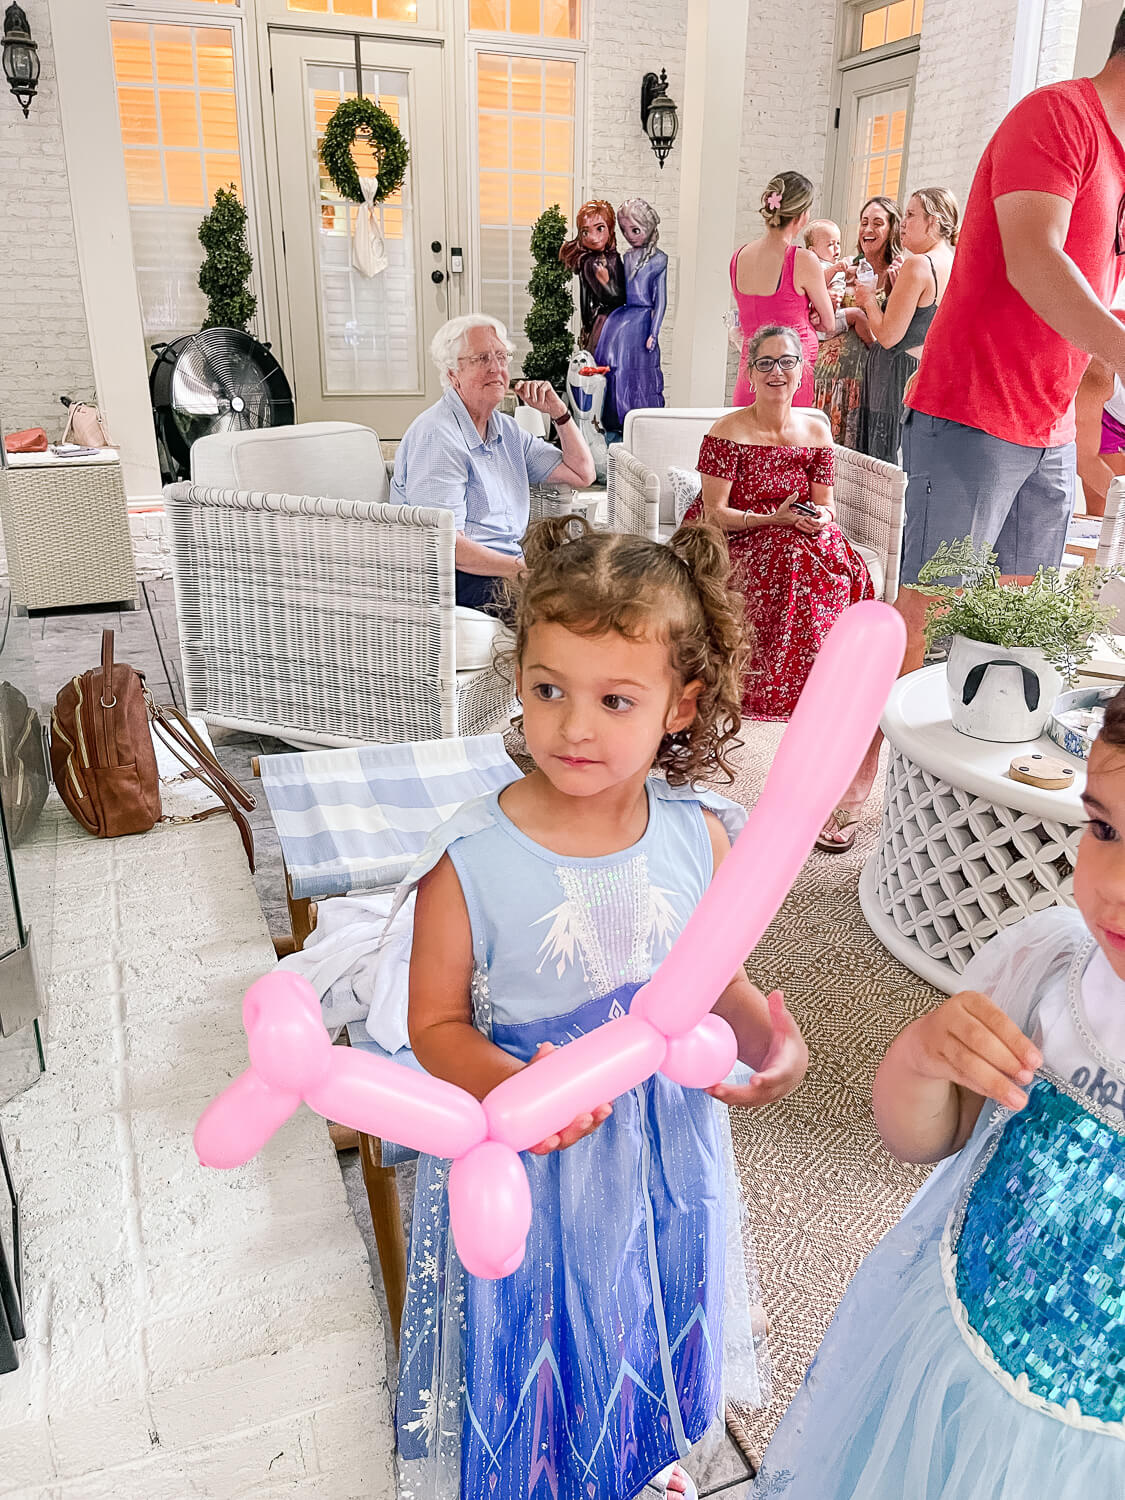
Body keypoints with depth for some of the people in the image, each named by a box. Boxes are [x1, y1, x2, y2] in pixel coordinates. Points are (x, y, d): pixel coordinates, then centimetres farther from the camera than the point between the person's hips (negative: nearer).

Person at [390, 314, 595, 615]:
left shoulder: (505, 429, 17)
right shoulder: (437, 436, -11)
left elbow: (582, 475, 23)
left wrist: (559, 412, 11)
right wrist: (525, 570, -24)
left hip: (512, 567, 9)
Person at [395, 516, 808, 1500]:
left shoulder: (700, 837, -14)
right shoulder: (471, 863, -24)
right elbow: (437, 1025, -13)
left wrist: (772, 1041, -18)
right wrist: (517, 1086, -31)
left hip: (666, 1157, 3)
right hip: (523, 1166, -3)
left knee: (650, 1325, 29)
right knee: (535, 1352, 20)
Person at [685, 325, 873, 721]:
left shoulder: (817, 432, 9)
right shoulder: (728, 432, -6)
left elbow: (827, 506, 11)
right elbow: (714, 514, -11)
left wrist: (822, 517, -14)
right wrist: (772, 520, -22)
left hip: (804, 540, 4)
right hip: (736, 539, -4)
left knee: (839, 564, -27)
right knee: (789, 557, -34)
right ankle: (770, 686, -22)